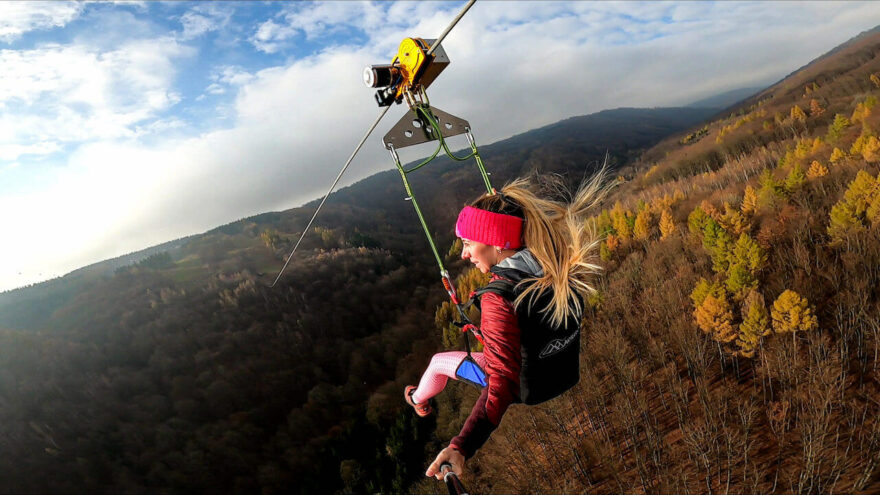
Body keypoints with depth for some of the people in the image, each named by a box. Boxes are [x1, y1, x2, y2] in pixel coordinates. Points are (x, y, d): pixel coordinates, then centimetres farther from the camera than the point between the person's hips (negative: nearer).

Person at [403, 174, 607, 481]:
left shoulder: (498, 299, -38)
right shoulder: (563, 259, -21)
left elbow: (504, 382, -43)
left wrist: (462, 447, -49)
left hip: (526, 385, -5)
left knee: (438, 362, 19)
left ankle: (419, 401, 54)